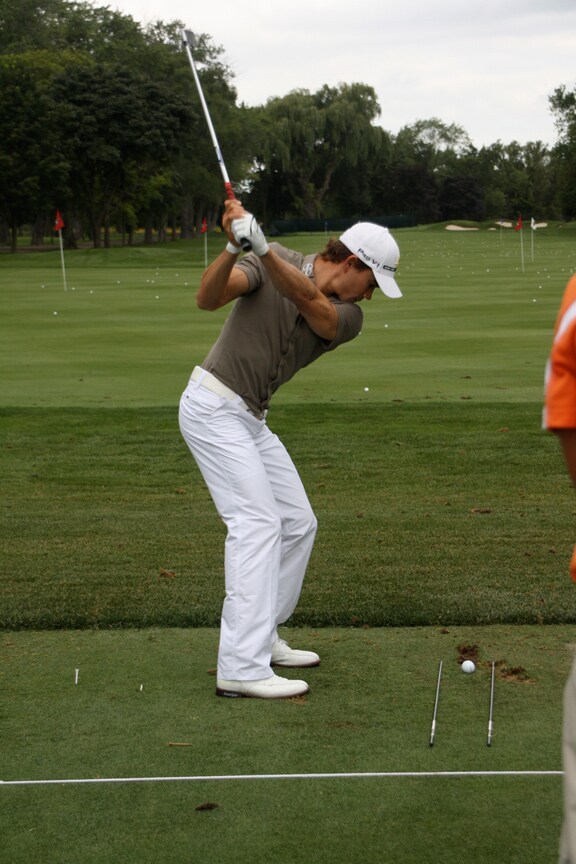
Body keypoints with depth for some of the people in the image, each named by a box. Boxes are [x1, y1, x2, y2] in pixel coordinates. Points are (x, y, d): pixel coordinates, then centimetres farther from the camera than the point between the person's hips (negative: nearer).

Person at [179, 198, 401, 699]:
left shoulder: (348, 318, -1)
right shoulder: (270, 262, -10)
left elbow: (310, 302, -24)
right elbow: (208, 298, -22)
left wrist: (261, 247, -40)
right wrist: (234, 247, -41)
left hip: (251, 418, 7)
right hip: (213, 406, -7)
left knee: (297, 524, 8)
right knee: (258, 522, -16)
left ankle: (261, 638, 21)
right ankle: (242, 668, -19)